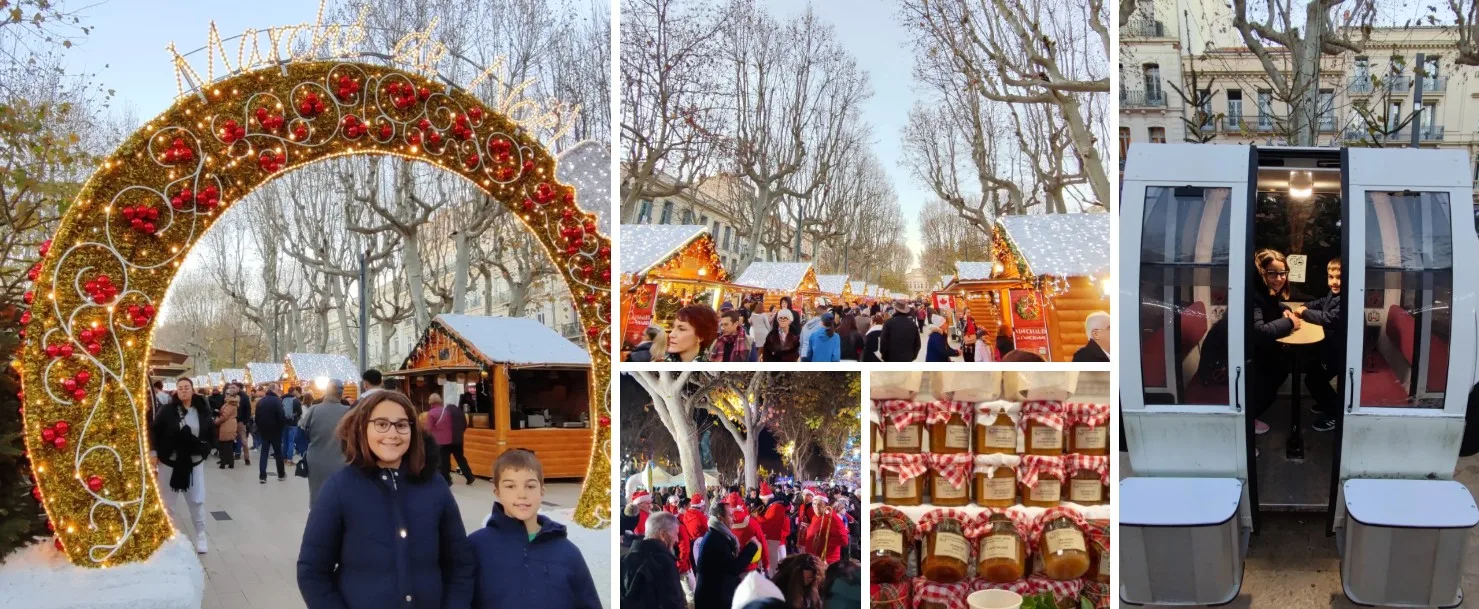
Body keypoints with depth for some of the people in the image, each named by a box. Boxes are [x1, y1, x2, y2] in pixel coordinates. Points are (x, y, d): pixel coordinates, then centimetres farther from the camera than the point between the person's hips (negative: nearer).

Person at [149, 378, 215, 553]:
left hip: (194, 463, 1)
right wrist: (153, 452, -9)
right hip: (169, 462, -1)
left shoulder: (202, 411, -2)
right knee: (167, 501, 9)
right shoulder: (167, 410, -7)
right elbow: (154, 430, -4)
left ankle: (200, 536, 17)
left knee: (197, 500, 6)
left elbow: (212, 432, 8)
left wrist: (205, 451, -1)